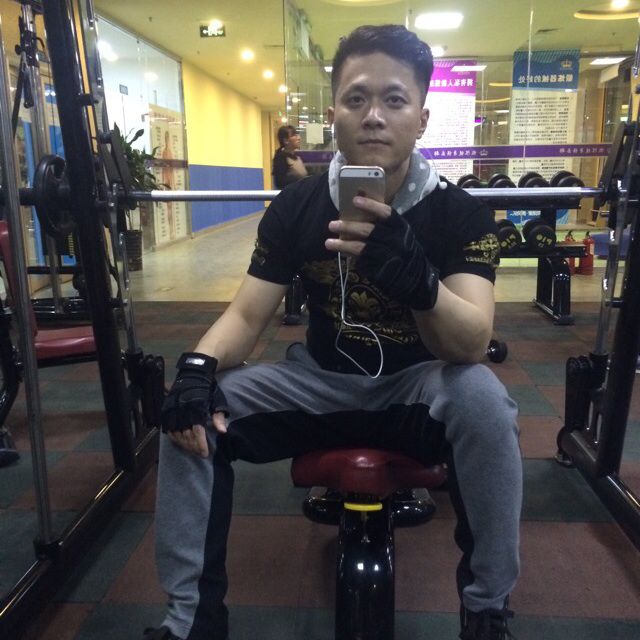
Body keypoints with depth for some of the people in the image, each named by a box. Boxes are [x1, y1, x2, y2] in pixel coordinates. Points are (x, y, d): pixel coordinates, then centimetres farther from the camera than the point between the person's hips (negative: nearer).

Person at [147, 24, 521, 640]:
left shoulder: (460, 213, -14)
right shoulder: (295, 207, -8)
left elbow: (472, 343, -26)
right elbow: (246, 315, -8)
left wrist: (413, 277, -48)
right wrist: (197, 368, -30)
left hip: (417, 385, -1)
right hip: (321, 380, 2)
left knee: (483, 400, -34)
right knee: (190, 412, -17)